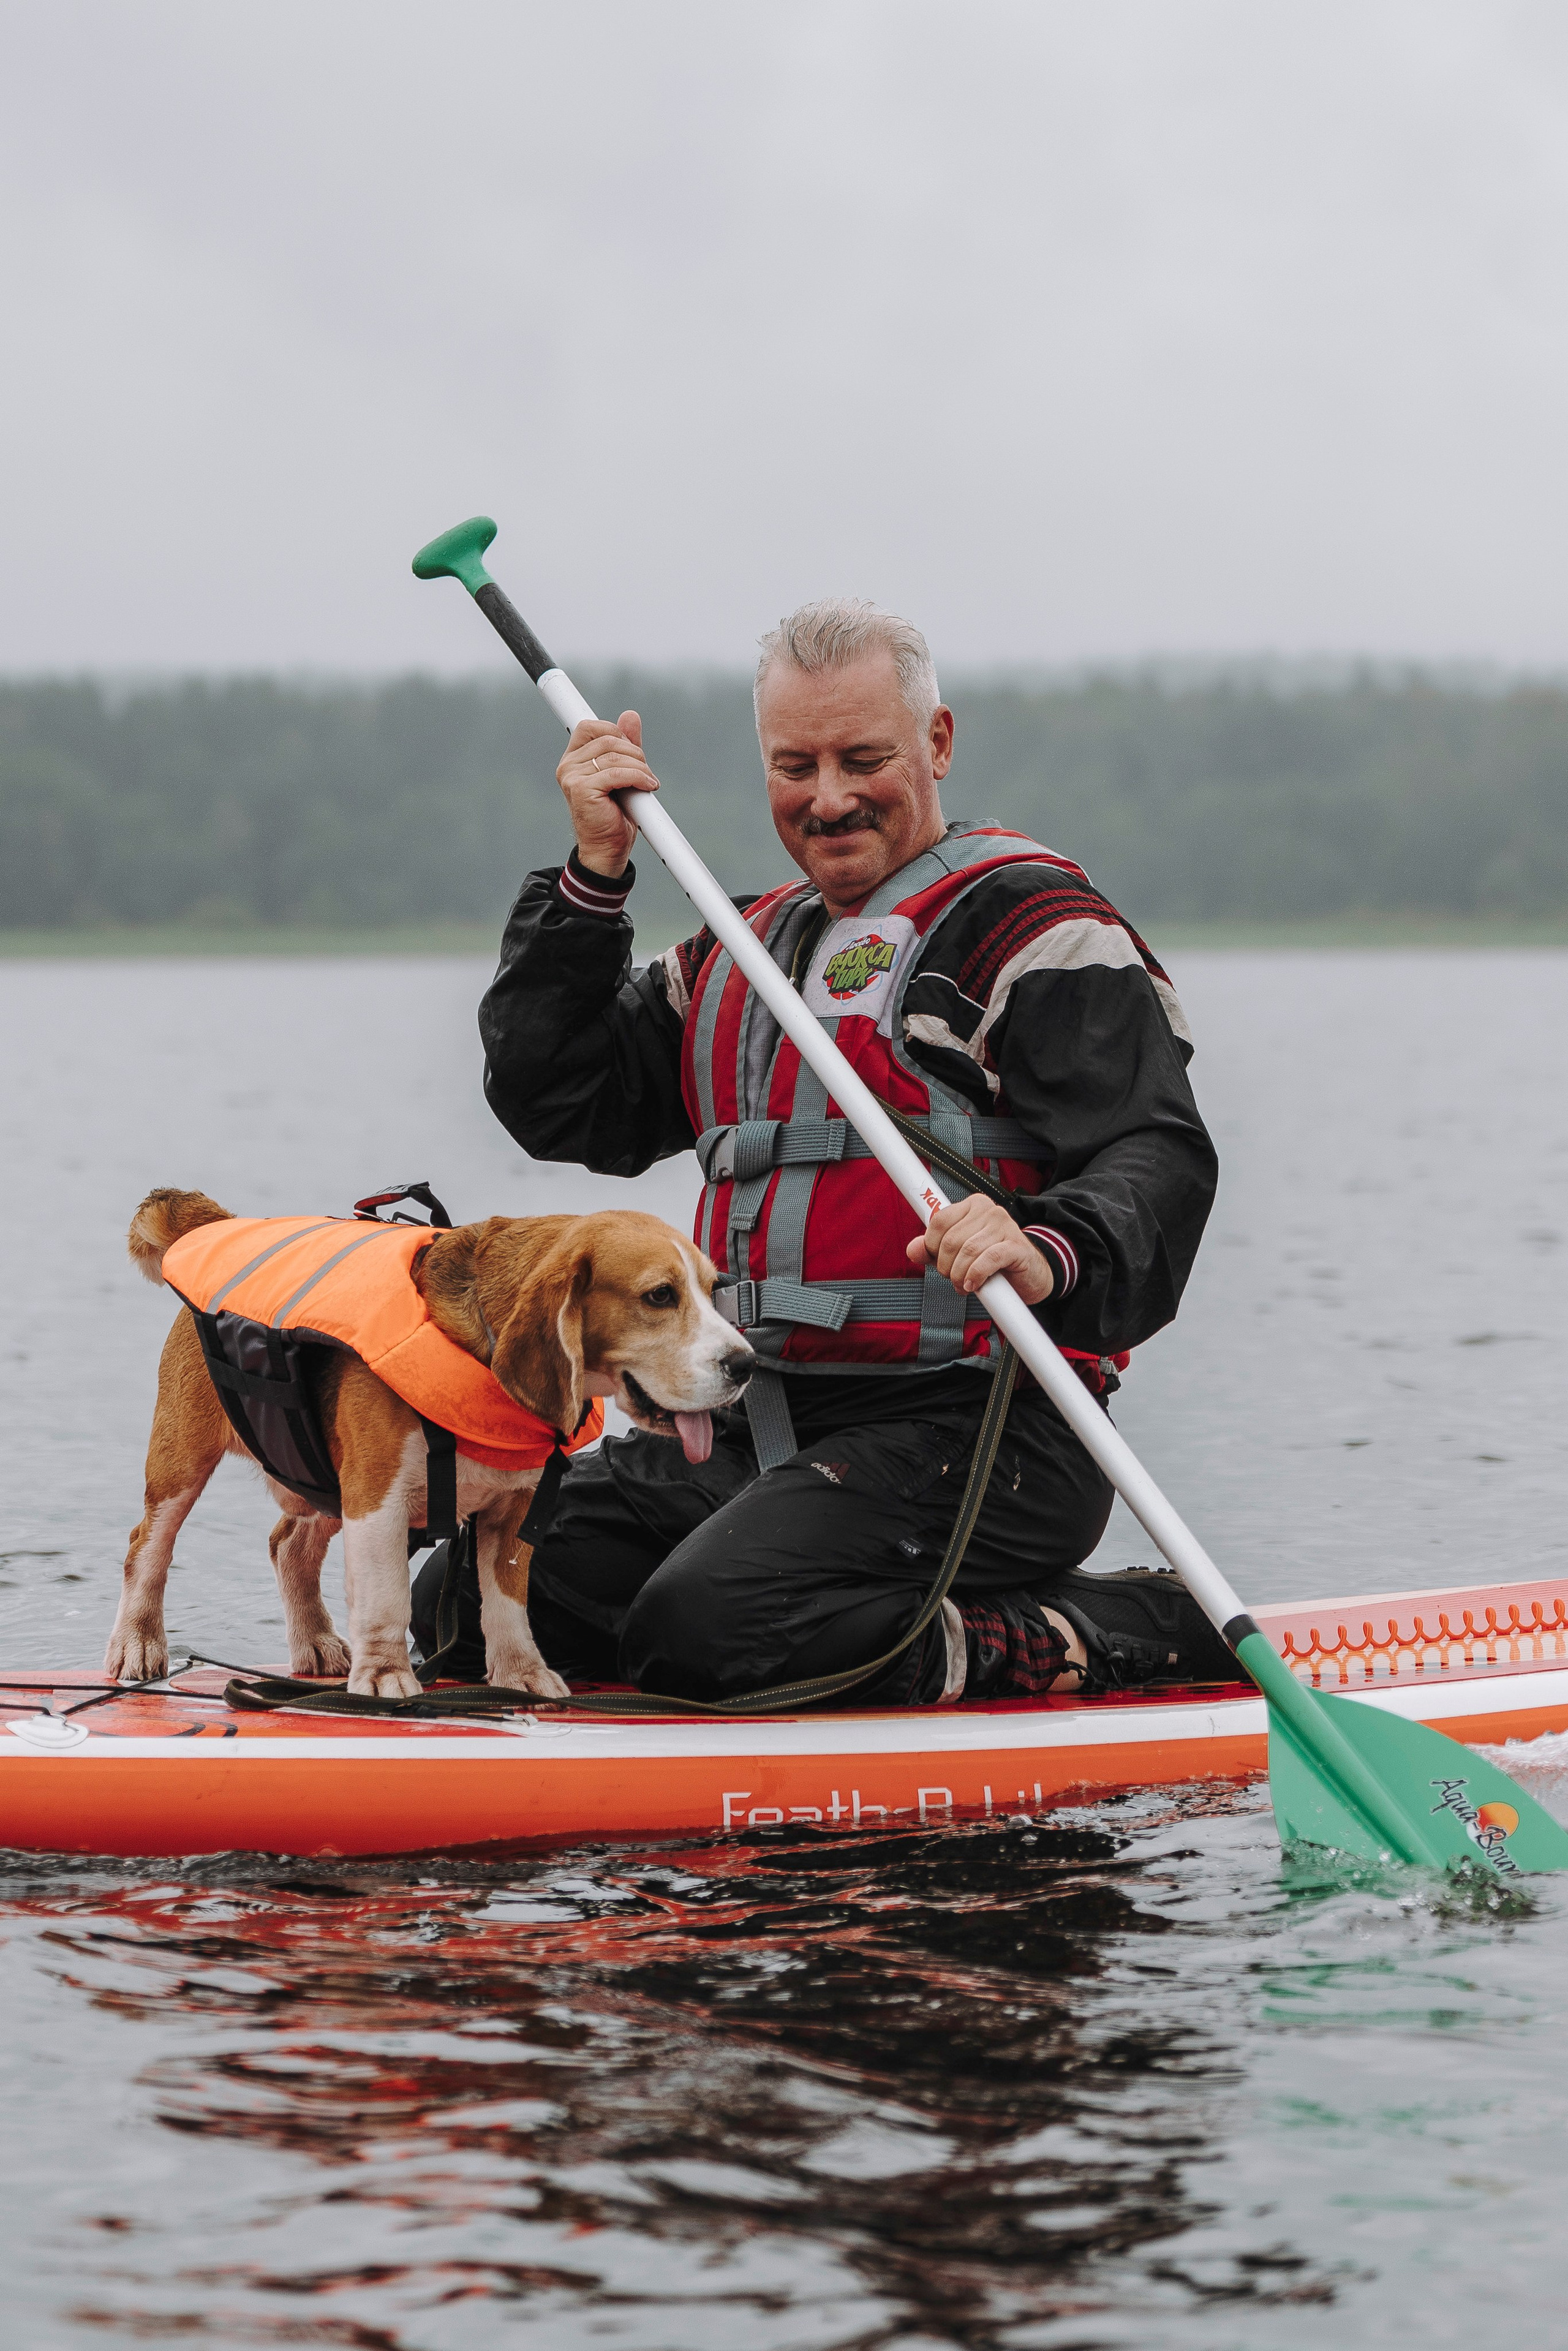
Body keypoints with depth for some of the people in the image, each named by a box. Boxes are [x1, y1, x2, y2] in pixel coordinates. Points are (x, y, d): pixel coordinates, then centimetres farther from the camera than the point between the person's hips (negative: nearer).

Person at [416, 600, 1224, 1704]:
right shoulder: (744, 950, 21)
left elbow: (1158, 1159, -17)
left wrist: (1046, 1256, -39)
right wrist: (596, 871, 7)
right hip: (752, 1432, 8)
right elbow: (557, 1104, 15)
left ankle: (1124, 1633, -12)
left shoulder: (1031, 928, -4)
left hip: (969, 1432, -8)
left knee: (703, 1634, -30)